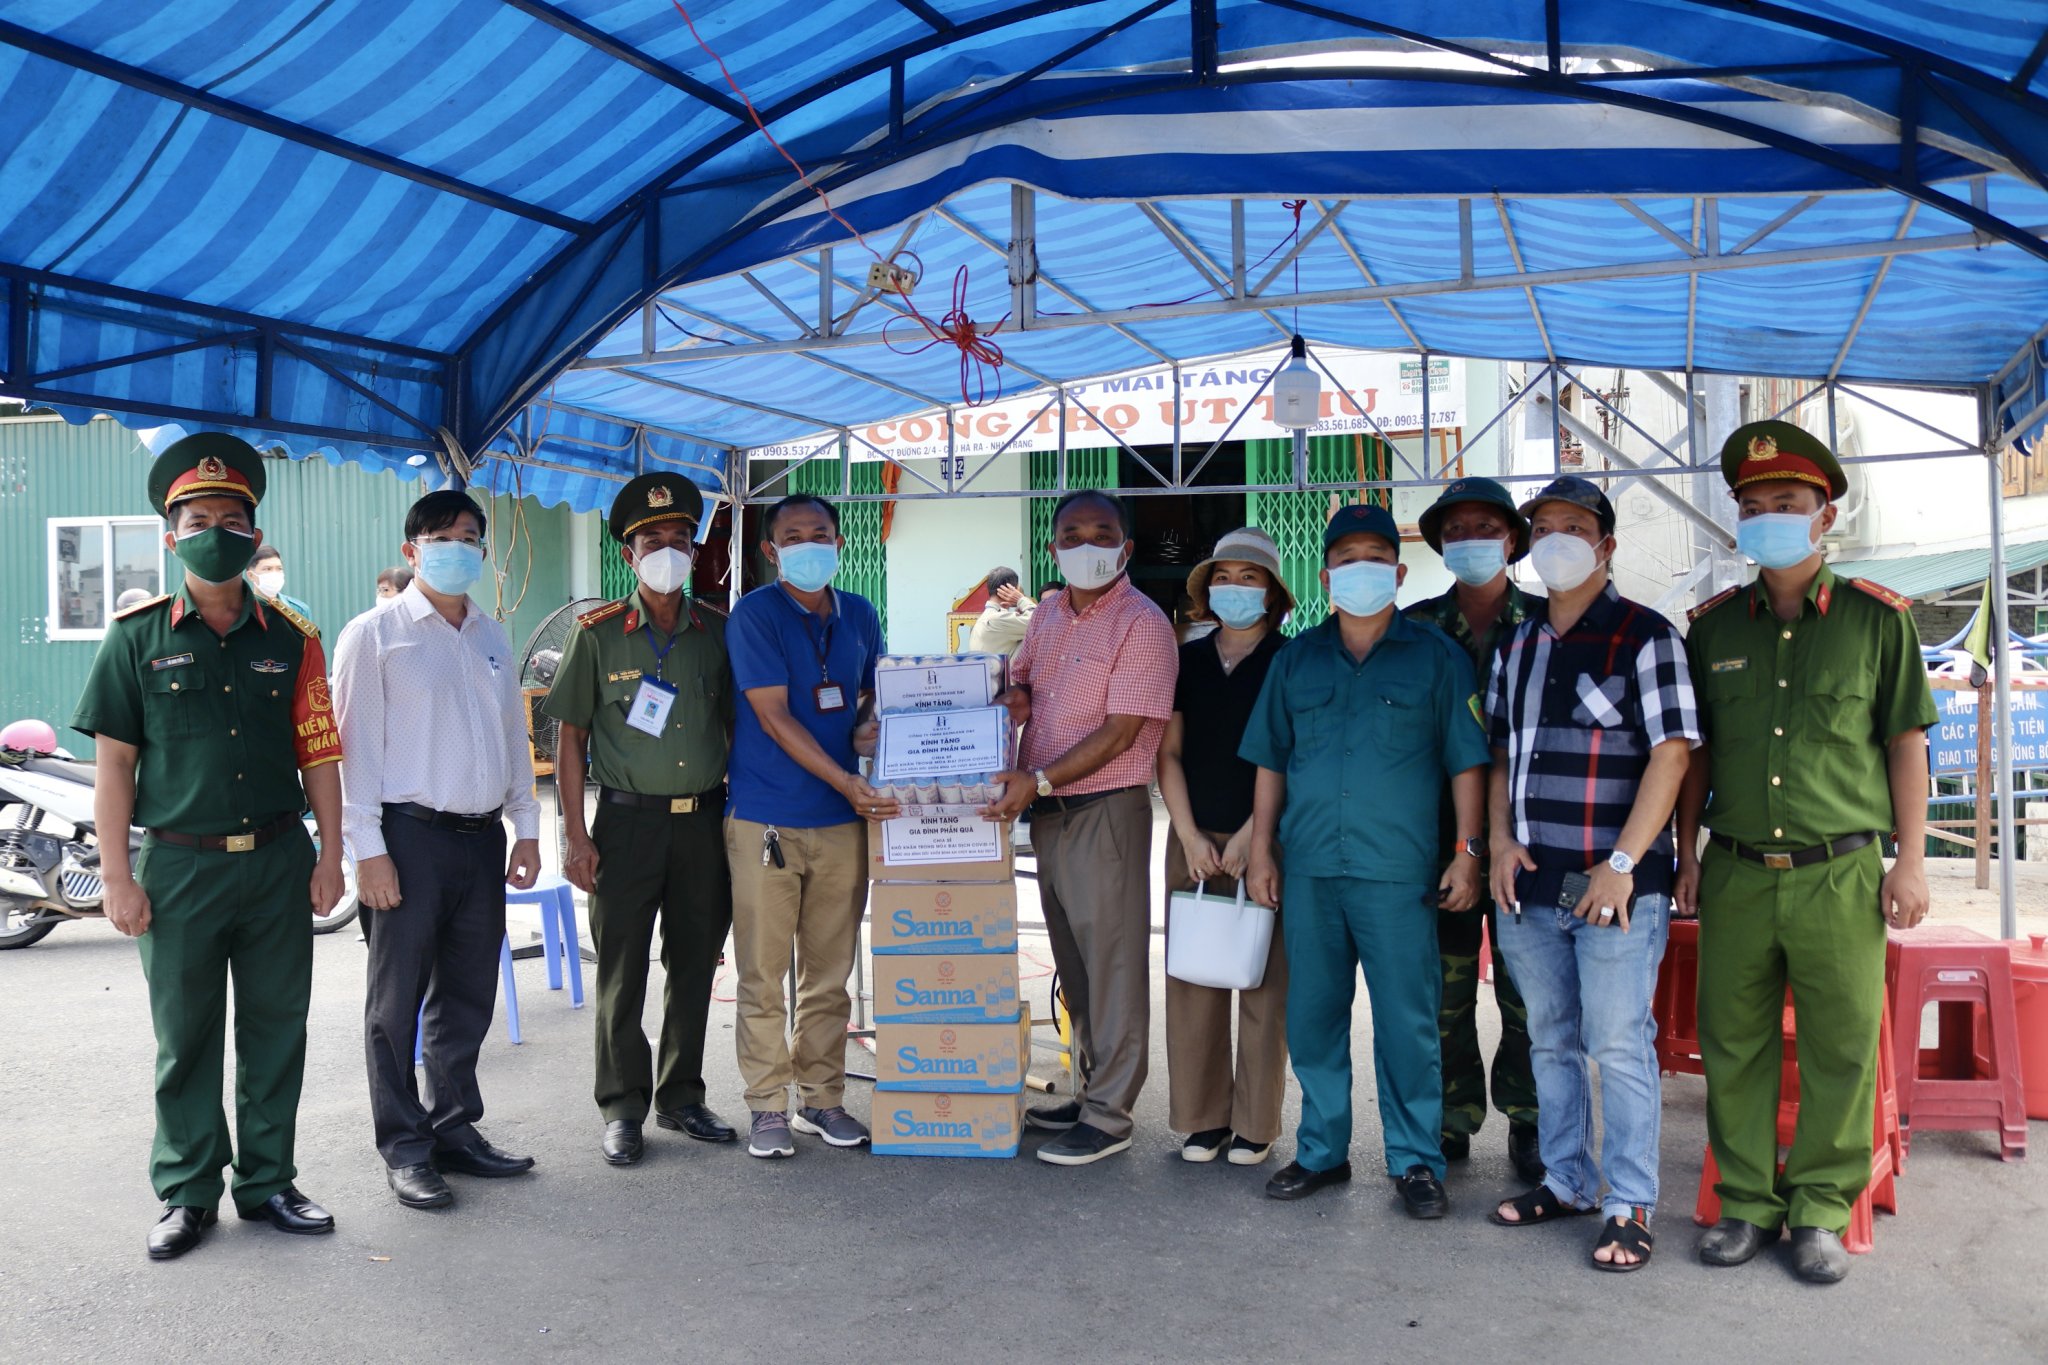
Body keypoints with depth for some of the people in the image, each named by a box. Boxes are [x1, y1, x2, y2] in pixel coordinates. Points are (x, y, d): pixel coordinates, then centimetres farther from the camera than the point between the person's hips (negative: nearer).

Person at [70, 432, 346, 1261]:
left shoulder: (290, 639, 5)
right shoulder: (138, 637, 1)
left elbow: (319, 753, 6)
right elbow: (113, 762, 0)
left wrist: (330, 854, 1)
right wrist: (117, 873, -4)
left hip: (278, 861, 2)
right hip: (180, 867, -1)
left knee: (276, 1031, 8)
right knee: (185, 1037, 8)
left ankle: (268, 1182, 22)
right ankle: (188, 1193, 21)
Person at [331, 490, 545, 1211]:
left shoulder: (493, 639, 16)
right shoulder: (375, 633, -3)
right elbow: (355, 744, -7)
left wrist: (526, 826, 14)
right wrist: (367, 847, -13)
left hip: (482, 835, 6)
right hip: (410, 834, -6)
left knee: (469, 996, 12)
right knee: (398, 1001, 2)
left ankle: (454, 1129, 24)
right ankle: (404, 1149, 12)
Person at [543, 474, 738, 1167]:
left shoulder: (717, 630, 6)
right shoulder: (598, 633, -1)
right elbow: (571, 736, 0)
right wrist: (576, 836, -6)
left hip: (705, 820, 3)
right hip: (629, 821, -2)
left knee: (695, 967, 10)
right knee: (622, 972, 3)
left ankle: (681, 1097, 25)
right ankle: (623, 1109, 17)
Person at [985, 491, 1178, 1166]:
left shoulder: (1142, 624, -11)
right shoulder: (1048, 616, 12)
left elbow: (1120, 732, -17)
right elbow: (1022, 679, 27)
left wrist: (1039, 780, -21)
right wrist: (1014, 697, 2)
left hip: (1106, 810, -8)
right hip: (1046, 808, 8)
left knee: (1112, 961, -1)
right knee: (1073, 960, 15)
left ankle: (1110, 1116, 7)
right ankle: (1089, 1092, 28)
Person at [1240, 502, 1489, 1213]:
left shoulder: (1434, 656, 4)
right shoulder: (1296, 659, 12)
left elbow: (1467, 761, 3)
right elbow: (1271, 762, 15)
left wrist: (1468, 851, -3)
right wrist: (1261, 850, 9)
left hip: (1397, 869, -3)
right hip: (1309, 868, 3)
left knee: (1407, 1021, 0)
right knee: (1312, 1015, 10)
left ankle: (1416, 1160, 13)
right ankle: (1321, 1150, 23)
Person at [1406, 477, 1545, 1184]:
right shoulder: (1414, 625, 8)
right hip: (1440, 834, 1)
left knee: (1526, 991, 3)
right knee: (1443, 988, 4)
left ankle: (1527, 1126, 17)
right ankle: (1452, 1121, 17)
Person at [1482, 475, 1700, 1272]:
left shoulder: (1645, 636, -5)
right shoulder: (1518, 647, 14)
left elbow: (1670, 753, -12)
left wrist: (1623, 863, -18)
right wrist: (1501, 841, 3)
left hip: (1615, 885, -6)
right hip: (1529, 882, 6)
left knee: (1619, 1046, -2)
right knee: (1551, 1041, 14)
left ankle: (1629, 1209, 9)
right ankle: (1565, 1182, 27)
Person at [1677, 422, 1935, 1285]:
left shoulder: (1878, 618, 2)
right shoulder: (1713, 626, 8)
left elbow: (1906, 741, 4)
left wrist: (1910, 859, 0)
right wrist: (1687, 853, 11)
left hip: (1840, 871, -2)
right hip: (1736, 872, 2)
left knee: (1841, 1048, 3)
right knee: (1733, 1044, 7)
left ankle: (1820, 1210, 17)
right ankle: (1747, 1203, 20)